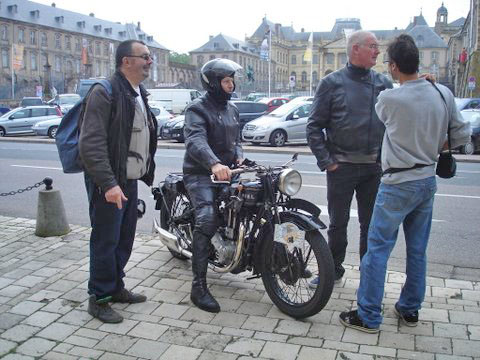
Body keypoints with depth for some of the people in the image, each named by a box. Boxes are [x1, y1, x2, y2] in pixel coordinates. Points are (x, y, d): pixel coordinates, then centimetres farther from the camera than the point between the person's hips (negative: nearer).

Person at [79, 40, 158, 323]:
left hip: (130, 181, 9)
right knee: (106, 242, 0)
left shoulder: (140, 95, 15)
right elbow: (91, 143, -22)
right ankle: (99, 299, 14)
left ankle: (116, 288, 32)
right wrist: (108, 183, -28)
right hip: (109, 184, -9)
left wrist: (147, 173, 17)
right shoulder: (105, 93, -15)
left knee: (125, 240, 17)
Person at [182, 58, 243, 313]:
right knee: (207, 220, -25)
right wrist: (214, 164, -44)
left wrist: (238, 157, 3)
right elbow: (195, 140, -26)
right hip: (200, 174, -8)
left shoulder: (232, 109, 18)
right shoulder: (197, 109, -8)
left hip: (226, 171, 8)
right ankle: (199, 286, -24)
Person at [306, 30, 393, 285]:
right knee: (338, 223, 9)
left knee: (371, 224, 11)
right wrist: (325, 161, -8)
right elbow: (314, 126, -3)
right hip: (341, 166, -2)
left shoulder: (384, 83, 7)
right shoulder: (332, 83, -2)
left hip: (375, 168, 3)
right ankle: (333, 269, 26)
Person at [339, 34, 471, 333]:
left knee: (378, 249, 2)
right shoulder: (444, 94, -3)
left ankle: (368, 316, 9)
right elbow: (463, 135, 4)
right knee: (418, 250, 16)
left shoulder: (389, 99, -18)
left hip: (398, 185, -6)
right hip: (428, 181, 6)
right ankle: (410, 309, 29)